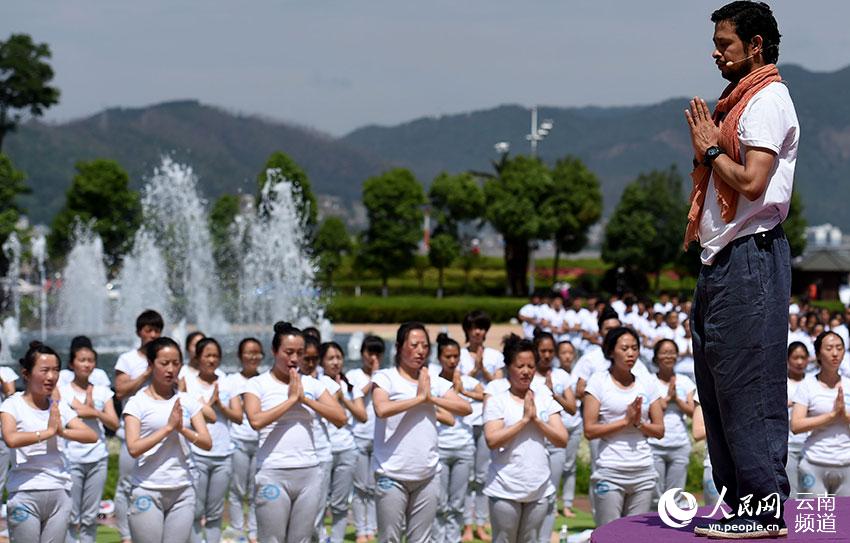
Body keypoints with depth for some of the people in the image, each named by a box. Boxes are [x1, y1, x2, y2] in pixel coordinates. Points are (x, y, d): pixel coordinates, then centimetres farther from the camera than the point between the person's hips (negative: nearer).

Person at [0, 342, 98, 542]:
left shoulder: (59, 407, 11)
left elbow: (92, 435, 2)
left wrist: (63, 431, -13)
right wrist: (49, 431, -15)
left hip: (59, 492, 4)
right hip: (25, 494, -4)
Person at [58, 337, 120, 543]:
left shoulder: (102, 392, 11)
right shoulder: (63, 390, 2)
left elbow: (114, 424, 0)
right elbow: (82, 409, -15)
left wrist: (93, 412, -12)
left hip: (97, 458, 3)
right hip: (71, 458, -3)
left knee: (90, 517, 6)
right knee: (71, 516, -5)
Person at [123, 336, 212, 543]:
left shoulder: (187, 402, 9)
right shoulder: (137, 403, -2)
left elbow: (207, 443, 2)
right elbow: (133, 448, -14)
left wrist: (182, 428, -15)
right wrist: (169, 427, -16)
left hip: (182, 490, 3)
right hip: (147, 490, -3)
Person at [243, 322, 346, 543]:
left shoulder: (311, 384, 11)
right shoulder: (258, 384, 0)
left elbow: (341, 417, 2)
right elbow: (256, 420, -17)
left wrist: (306, 399, -7)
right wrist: (291, 399, -11)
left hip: (309, 472, 4)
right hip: (273, 473, -4)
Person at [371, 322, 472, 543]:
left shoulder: (435, 382, 10)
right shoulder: (385, 378, -3)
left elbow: (466, 408, -2)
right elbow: (382, 409, -23)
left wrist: (431, 398, -11)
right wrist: (419, 398, -14)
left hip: (427, 475, 5)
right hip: (392, 475, -4)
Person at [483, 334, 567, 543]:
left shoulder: (546, 401, 9)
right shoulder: (496, 402, -2)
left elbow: (562, 440, 1)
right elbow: (492, 440, -16)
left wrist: (536, 419, -9)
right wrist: (524, 419, -14)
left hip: (539, 489, 4)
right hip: (505, 489, -4)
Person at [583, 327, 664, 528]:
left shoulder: (647, 385, 11)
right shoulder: (598, 382, 0)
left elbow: (659, 430, 10)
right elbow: (589, 430, -7)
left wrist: (638, 422, -8)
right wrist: (625, 420, -11)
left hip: (643, 472, 4)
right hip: (610, 472, -4)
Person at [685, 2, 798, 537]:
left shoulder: (768, 99, -10)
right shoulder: (740, 100, 21)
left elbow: (751, 182, -20)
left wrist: (710, 148, -8)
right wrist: (706, 147, 9)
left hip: (750, 258, -10)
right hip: (723, 260, 10)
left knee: (749, 391, -9)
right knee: (719, 390, 10)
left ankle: (766, 510, -6)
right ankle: (740, 505, 15)